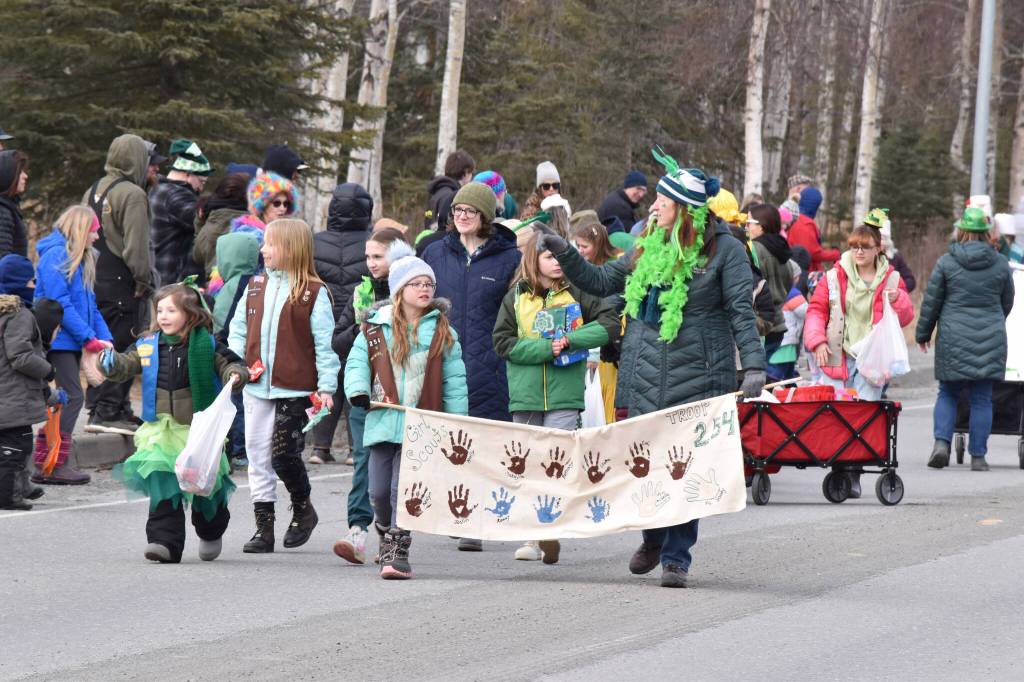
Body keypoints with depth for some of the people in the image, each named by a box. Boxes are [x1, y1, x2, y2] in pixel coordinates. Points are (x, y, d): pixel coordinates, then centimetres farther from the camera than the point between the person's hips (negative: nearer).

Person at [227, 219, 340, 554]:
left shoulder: (314, 293, -5)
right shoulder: (255, 286, 10)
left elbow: (324, 343, -5)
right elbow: (238, 328, 16)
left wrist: (326, 386, -9)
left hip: (295, 388, -5)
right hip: (257, 387, 5)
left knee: (284, 455, -8)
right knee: (258, 456, 6)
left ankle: (303, 510, 20)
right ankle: (264, 528, 12)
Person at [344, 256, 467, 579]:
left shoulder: (441, 330, 5)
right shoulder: (376, 327, 5)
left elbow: (454, 380, 7)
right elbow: (356, 362, 8)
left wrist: (457, 423, 3)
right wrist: (359, 392, -11)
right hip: (383, 420, 2)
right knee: (379, 490, 7)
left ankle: (398, 551, -5)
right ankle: (387, 531, 34)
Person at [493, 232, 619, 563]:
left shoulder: (576, 294, 5)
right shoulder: (516, 297, 6)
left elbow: (610, 324, 0)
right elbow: (502, 342, 0)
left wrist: (570, 340, -11)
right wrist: (545, 348, -11)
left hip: (564, 395, -2)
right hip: (525, 395, 2)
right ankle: (532, 536, 12)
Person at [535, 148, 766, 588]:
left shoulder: (724, 249, -3)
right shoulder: (650, 247, 12)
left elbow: (742, 311, -7)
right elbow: (601, 281, 21)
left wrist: (753, 365, -16)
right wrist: (564, 254, 10)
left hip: (697, 379, -5)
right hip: (645, 379, 5)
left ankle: (676, 557, 1)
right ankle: (652, 540, 29)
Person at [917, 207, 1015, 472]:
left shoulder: (946, 263, -4)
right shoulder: (1000, 264, 3)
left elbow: (931, 302, 1)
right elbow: (1007, 302, 14)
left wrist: (923, 334, 14)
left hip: (953, 339, -1)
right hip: (990, 341, 1)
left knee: (948, 393, 11)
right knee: (982, 399, 4)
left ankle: (941, 442, -7)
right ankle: (978, 457, 3)